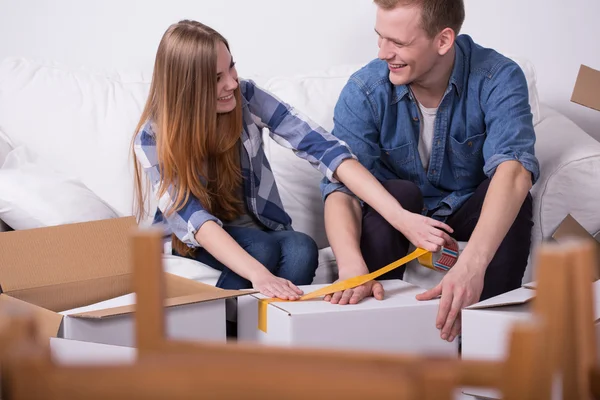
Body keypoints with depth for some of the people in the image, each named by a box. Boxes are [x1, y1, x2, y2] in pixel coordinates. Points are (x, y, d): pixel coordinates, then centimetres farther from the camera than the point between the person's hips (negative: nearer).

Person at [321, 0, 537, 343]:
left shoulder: (498, 79, -24)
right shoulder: (365, 90, -21)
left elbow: (514, 170, -41)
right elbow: (341, 187, -31)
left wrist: (472, 263, -59)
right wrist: (351, 264, -54)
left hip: (470, 214, 0)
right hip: (398, 216, 0)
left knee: (509, 189, -31)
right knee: (397, 193, -32)